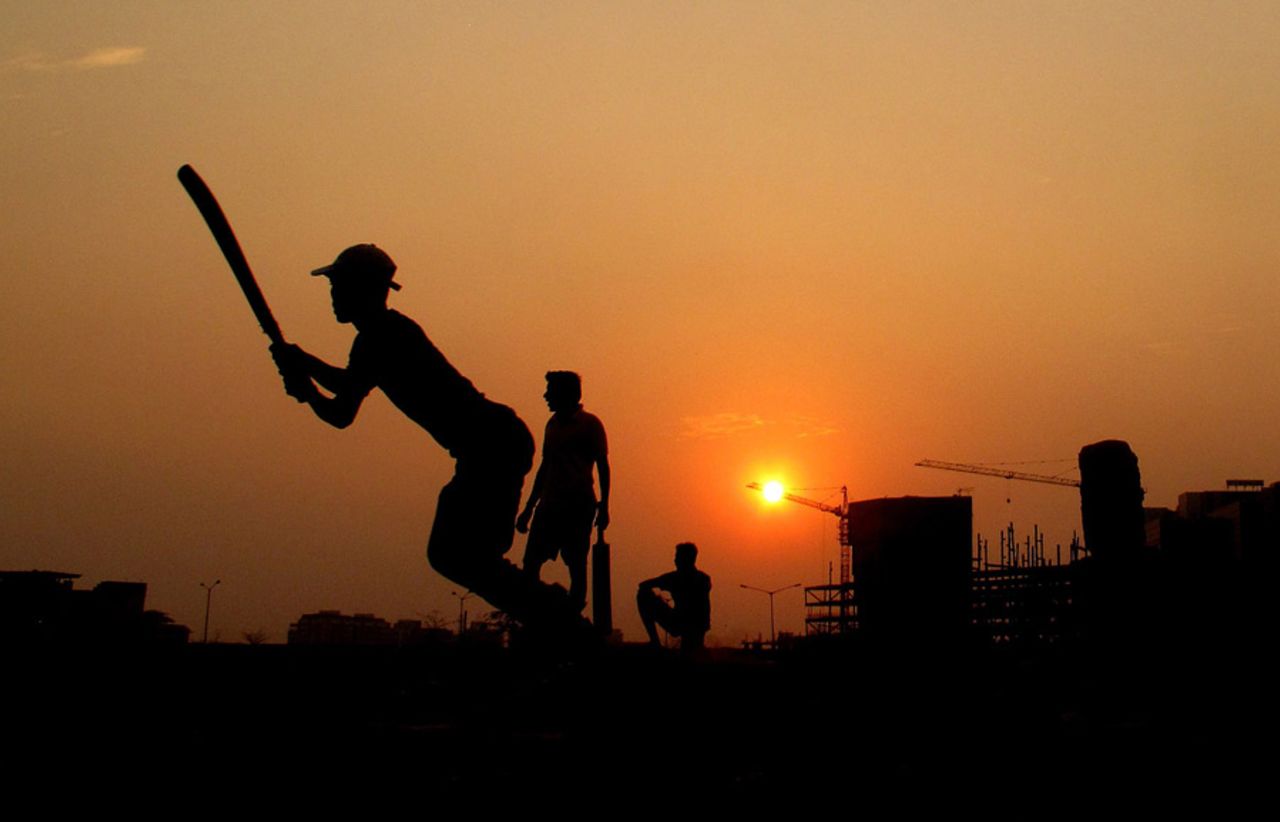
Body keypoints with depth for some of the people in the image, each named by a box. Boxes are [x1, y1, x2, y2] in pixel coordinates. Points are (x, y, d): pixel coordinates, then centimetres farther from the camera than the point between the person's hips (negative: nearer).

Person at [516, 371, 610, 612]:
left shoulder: (590, 424, -1)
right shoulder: (553, 424, 17)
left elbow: (602, 466, -2)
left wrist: (603, 505, -11)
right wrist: (529, 508, 23)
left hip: (579, 505, -6)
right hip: (549, 506, 6)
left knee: (576, 565, -5)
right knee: (531, 561, -4)